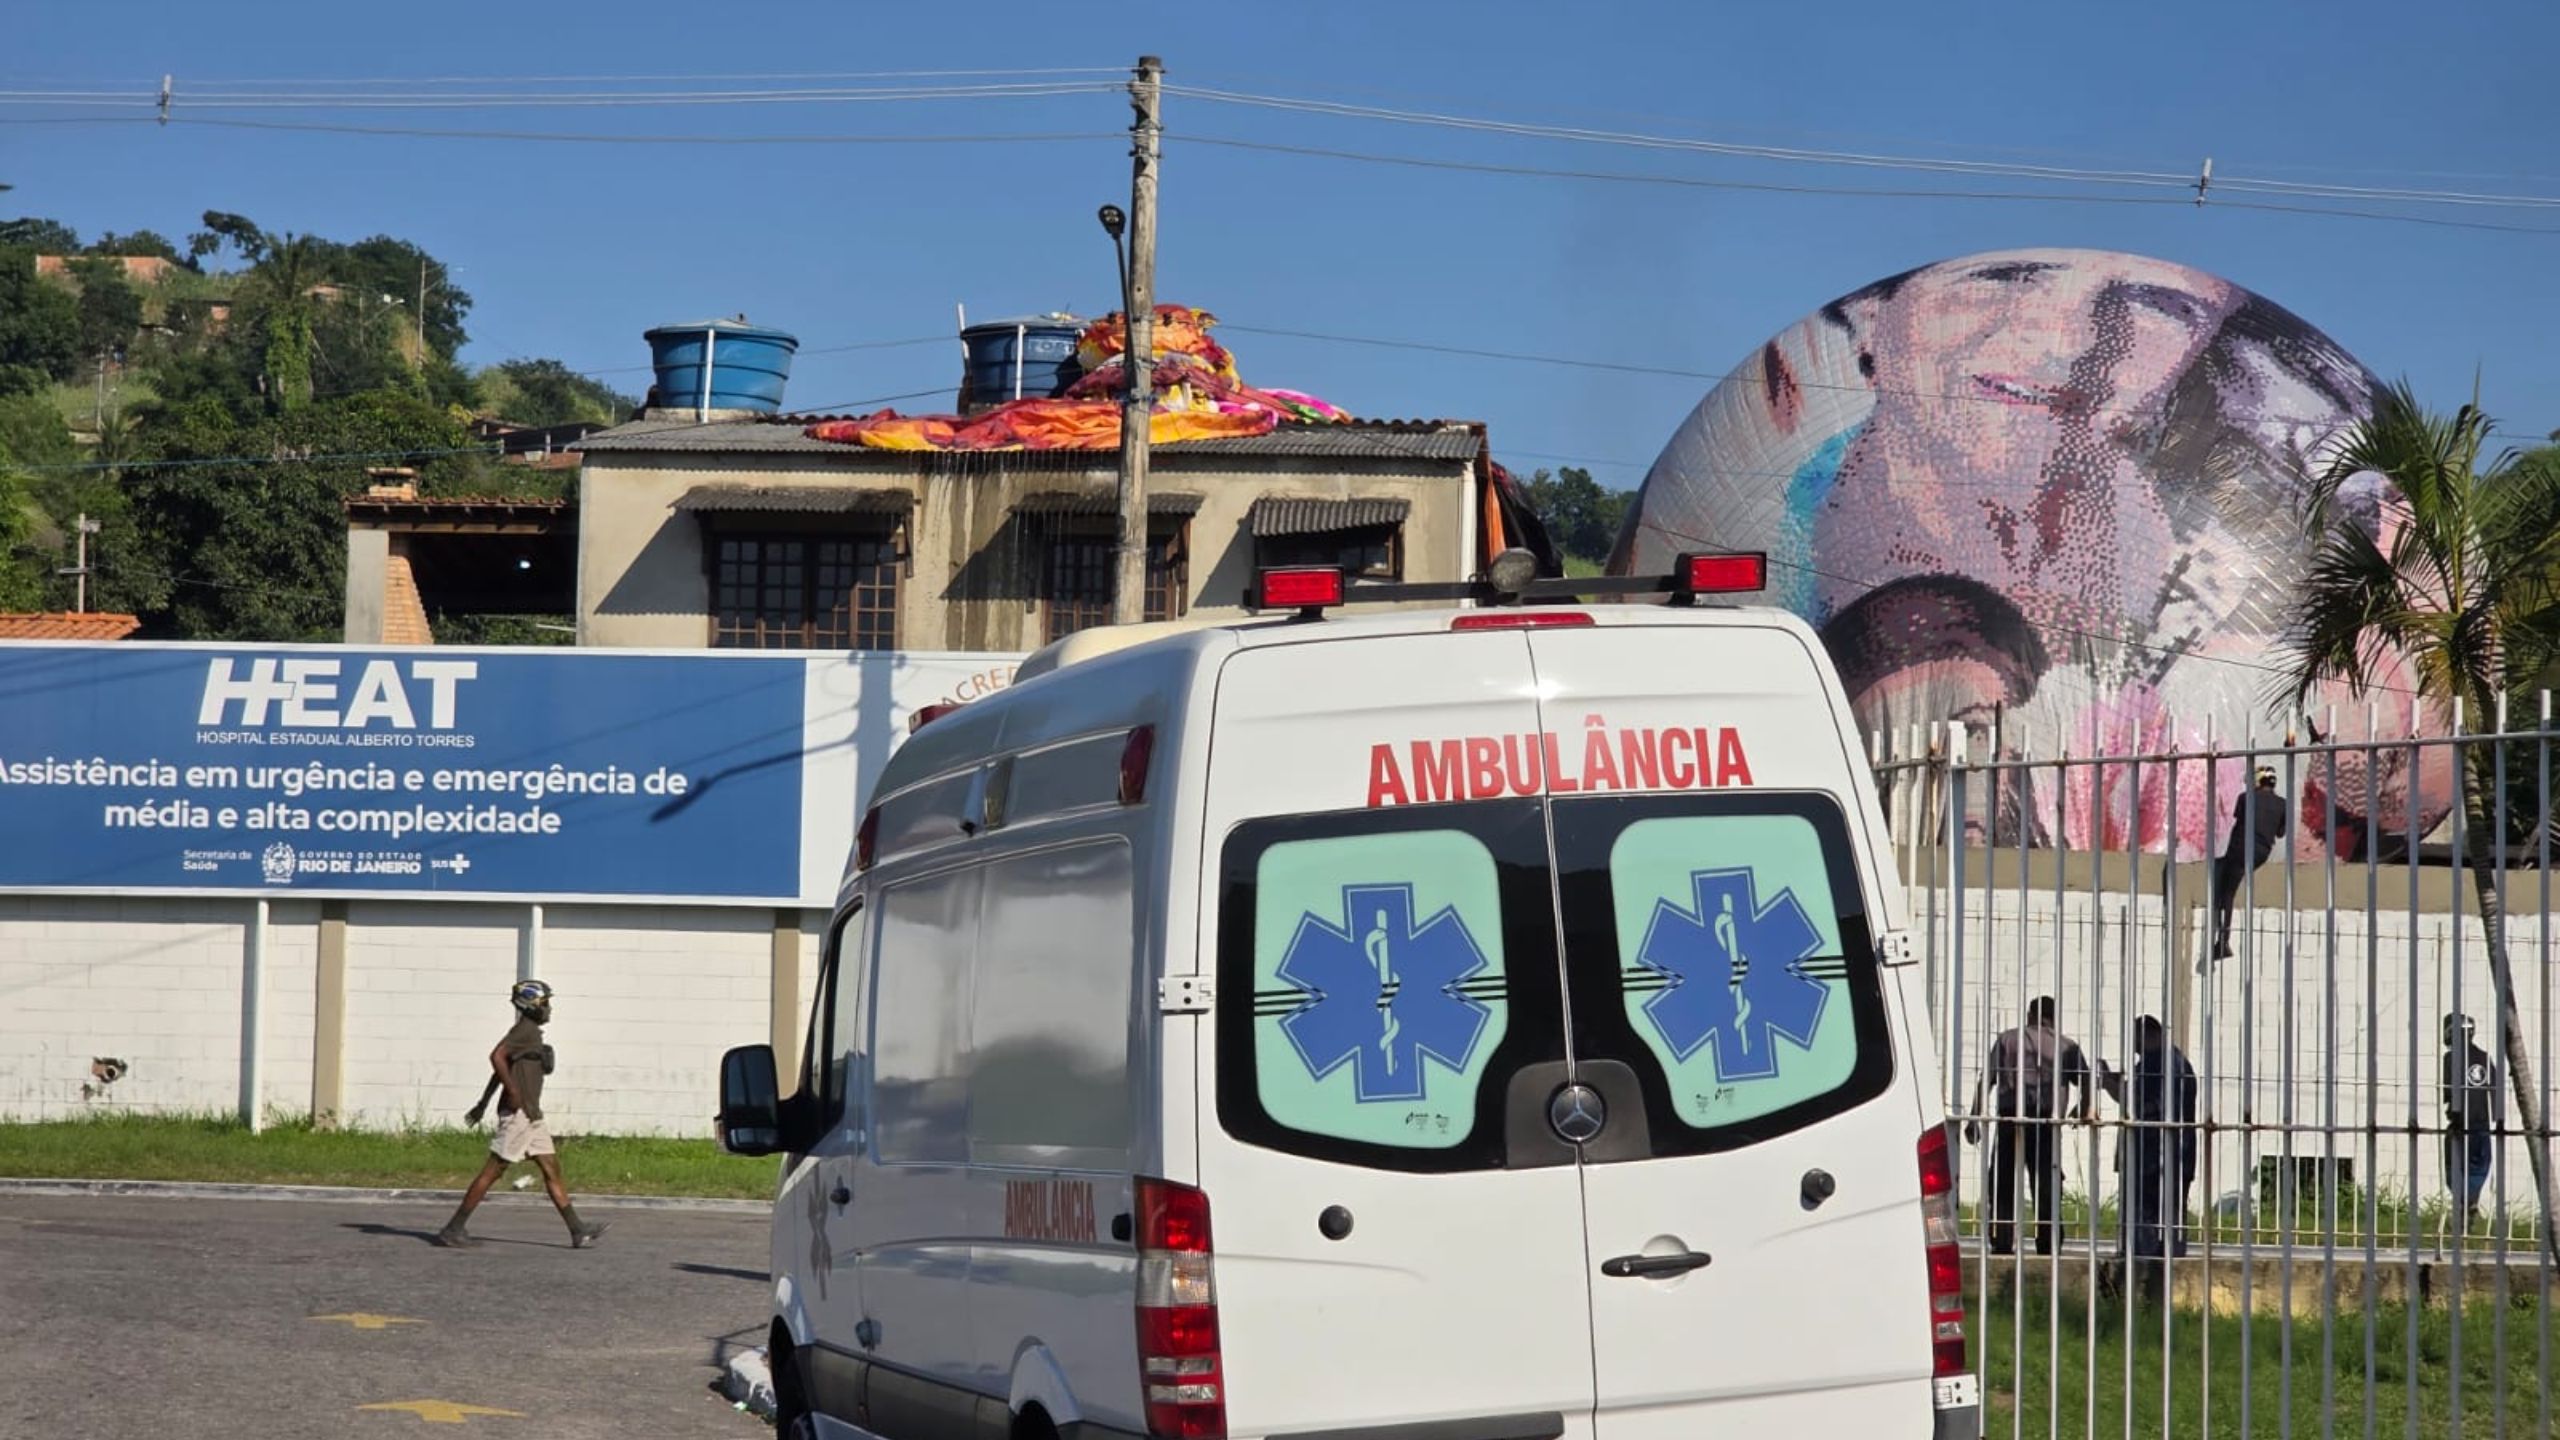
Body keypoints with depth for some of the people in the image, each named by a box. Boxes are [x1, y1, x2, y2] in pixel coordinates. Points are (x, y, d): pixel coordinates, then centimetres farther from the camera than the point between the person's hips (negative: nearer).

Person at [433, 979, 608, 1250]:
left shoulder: (531, 1032, 17)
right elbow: (497, 1057, -26)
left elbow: (500, 1069, 22)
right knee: (492, 1172, -7)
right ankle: (453, 1230, -2)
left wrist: (483, 1103, 24)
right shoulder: (525, 1030, -13)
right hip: (518, 1115, -10)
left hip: (531, 1116, 10)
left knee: (552, 1170, 8)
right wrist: (515, 1094, -23)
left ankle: (578, 1231, 9)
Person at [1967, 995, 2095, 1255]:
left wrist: (1974, 1119, 1)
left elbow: (1986, 1080, 2)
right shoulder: (2066, 1046, 10)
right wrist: (2086, 1113, 16)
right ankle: (2048, 1250, 2)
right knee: (2047, 1192, 5)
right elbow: (2087, 1083, 1)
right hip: (2047, 1124, 0)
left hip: (2010, 1120, 0)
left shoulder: (2008, 1039, 11)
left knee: (2003, 1191, 6)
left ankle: (2002, 1247, 0)